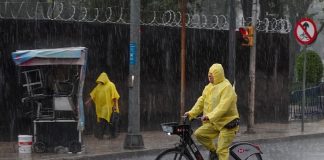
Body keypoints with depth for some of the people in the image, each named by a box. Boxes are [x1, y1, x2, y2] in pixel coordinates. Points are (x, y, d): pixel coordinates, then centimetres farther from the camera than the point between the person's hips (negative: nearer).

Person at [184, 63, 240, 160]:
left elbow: (223, 107, -28)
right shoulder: (209, 87, 9)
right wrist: (191, 113, -5)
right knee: (199, 134, -11)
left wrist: (210, 116, -39)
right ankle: (213, 150, 10)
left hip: (227, 123, -7)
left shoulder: (226, 87, -17)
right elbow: (201, 101, 8)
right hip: (214, 123, 7)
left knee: (222, 150, -11)